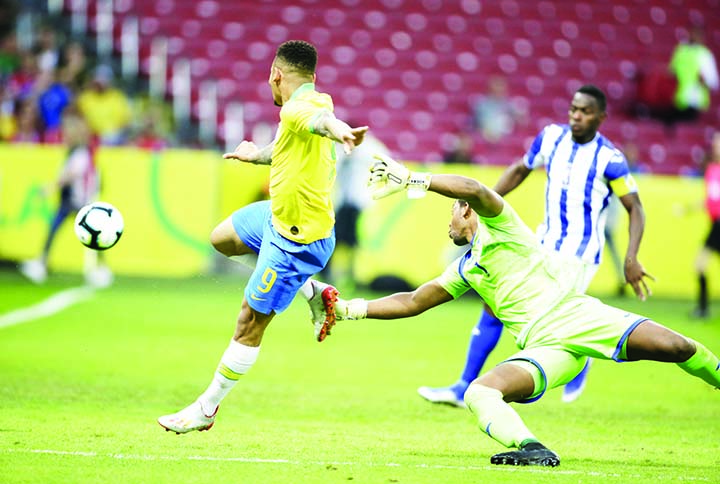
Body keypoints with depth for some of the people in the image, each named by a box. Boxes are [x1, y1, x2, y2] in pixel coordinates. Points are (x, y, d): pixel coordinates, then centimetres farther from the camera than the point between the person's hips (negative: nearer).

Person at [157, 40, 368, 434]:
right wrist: (256, 155, 44)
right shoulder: (308, 104, 3)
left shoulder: (298, 109, -27)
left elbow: (321, 119, -53)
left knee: (250, 323, 0)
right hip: (279, 214, 10)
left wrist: (339, 130, -76)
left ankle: (206, 409, 13)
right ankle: (313, 295, 22)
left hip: (297, 239, -10)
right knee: (223, 238, 30)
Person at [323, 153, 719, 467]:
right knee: (478, 394, -23)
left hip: (574, 313, -6)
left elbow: (473, 189, -14)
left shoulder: (496, 223, 8)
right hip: (546, 348, 6)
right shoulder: (464, 271, 28)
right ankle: (532, 449, -41)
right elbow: (412, 303, 29)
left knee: (676, 348, -25)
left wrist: (410, 179, -19)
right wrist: (348, 309, 22)